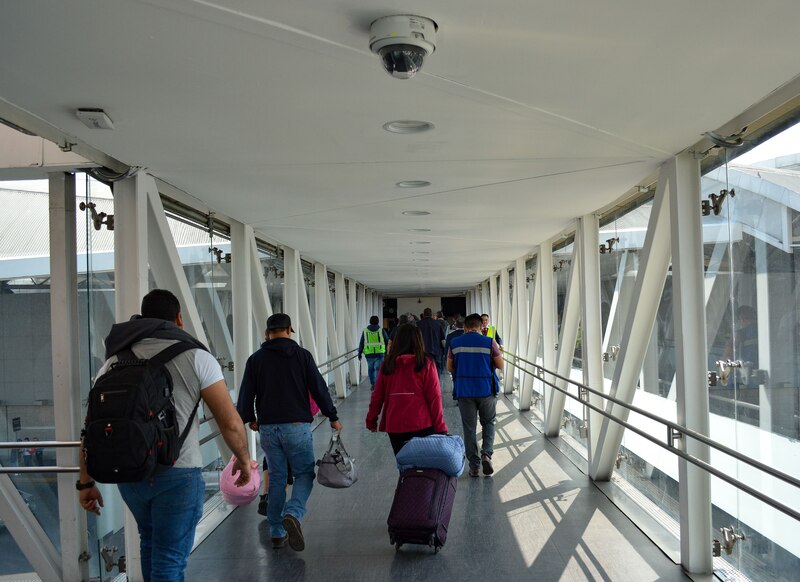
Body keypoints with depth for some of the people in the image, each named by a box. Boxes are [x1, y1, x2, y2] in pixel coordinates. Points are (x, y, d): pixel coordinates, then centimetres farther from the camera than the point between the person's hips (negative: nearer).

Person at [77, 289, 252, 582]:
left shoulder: (115, 360, 8)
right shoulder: (196, 357, -3)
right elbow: (230, 423, -7)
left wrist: (86, 482, 13)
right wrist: (243, 459, 10)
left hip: (129, 475, 4)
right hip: (179, 474, -4)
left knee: (151, 542, 28)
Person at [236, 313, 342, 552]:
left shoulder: (255, 359, 3)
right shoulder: (301, 355, -2)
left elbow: (246, 395, 5)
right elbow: (319, 389, -1)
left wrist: (250, 419, 23)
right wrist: (333, 417, 9)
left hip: (267, 428, 3)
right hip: (297, 427, -3)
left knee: (276, 478, 14)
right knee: (304, 473, 9)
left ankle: (277, 533, 17)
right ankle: (293, 515, -17)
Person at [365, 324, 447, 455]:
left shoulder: (388, 364, 4)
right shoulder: (426, 363, -4)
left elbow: (377, 396, 9)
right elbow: (434, 397, -6)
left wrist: (371, 420, 21)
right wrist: (440, 427, -1)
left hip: (394, 427, 3)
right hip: (422, 425, -3)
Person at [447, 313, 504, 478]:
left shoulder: (454, 343, 0)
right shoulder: (489, 342, -5)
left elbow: (449, 368, 7)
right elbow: (500, 366, 2)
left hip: (464, 391, 1)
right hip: (486, 390, -1)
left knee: (469, 428, 9)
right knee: (488, 423, 19)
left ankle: (474, 466, 11)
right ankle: (486, 453, -2)